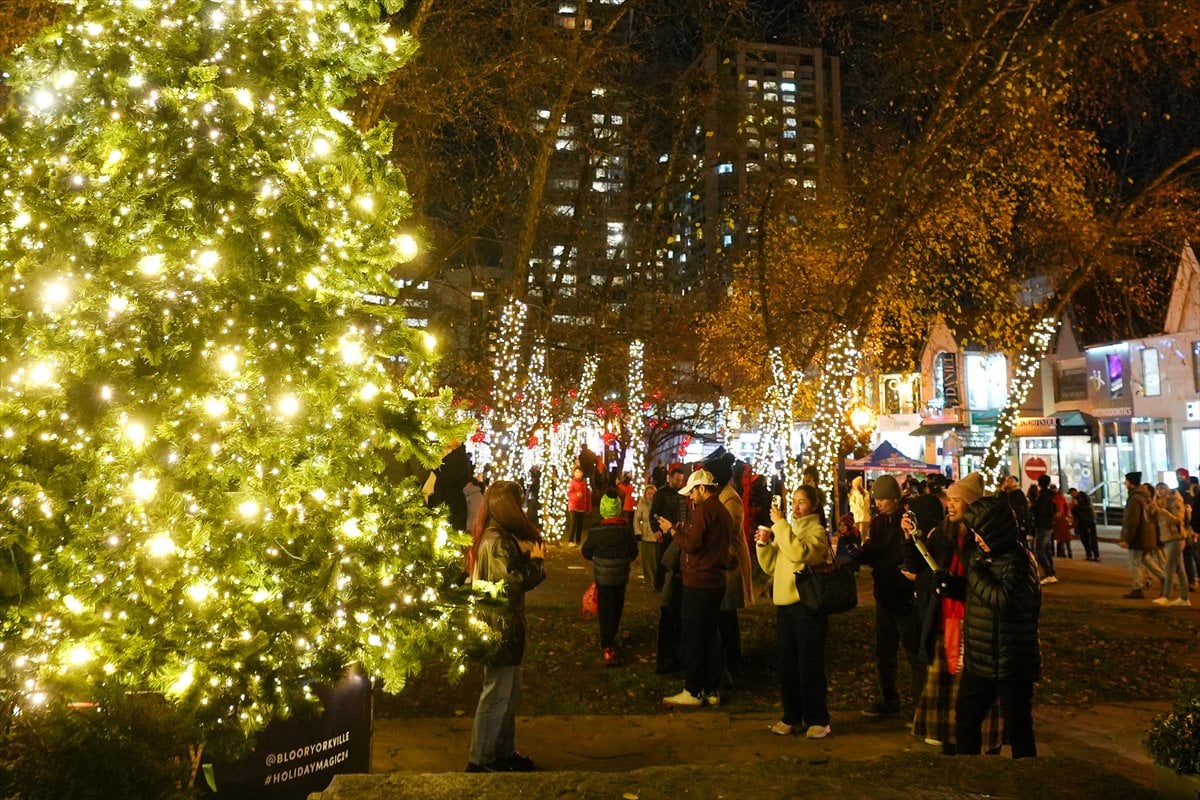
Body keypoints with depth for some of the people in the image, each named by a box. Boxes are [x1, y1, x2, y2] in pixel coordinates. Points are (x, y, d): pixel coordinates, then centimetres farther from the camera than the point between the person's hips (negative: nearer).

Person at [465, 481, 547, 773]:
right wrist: (536, 561, -13)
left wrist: (529, 557, -1)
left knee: (510, 691, 19)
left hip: (504, 624, 10)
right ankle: (481, 760, 13)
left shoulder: (501, 536, 11)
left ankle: (504, 751, 30)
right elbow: (511, 583, -25)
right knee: (496, 695, 1)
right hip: (499, 627, -10)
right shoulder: (496, 540, -21)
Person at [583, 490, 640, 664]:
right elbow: (634, 552, -2)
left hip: (603, 577, -2)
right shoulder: (626, 530, -12)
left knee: (605, 611, 4)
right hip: (621, 576, 2)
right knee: (617, 608, 20)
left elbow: (586, 552, -6)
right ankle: (611, 638, 36)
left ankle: (607, 647, -4)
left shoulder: (596, 532, -17)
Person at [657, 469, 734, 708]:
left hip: (699, 582, -9)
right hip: (716, 581, 9)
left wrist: (672, 530, -6)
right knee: (710, 636, 14)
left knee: (692, 638, -1)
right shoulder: (722, 510, 14)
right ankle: (712, 690, 19)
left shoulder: (703, 509, -14)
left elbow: (692, 543, -20)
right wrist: (684, 532, 19)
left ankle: (693, 692, 4)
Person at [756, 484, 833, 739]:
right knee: (786, 663, 11)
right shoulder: (785, 530, 14)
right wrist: (764, 544, -3)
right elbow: (770, 566, 14)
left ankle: (817, 720, 12)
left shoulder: (816, 531, -6)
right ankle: (792, 717, 23)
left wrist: (780, 524, -24)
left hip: (807, 605, -7)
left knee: (809, 665, 0)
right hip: (784, 603, 7)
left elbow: (800, 553, -27)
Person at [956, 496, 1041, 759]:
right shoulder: (983, 556, 7)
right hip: (978, 660, 8)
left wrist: (976, 574, -20)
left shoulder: (1017, 561, -19)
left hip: (1011, 665, -8)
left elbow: (1006, 600, -34)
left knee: (1017, 729, 6)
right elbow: (973, 595, 22)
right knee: (965, 720, 18)